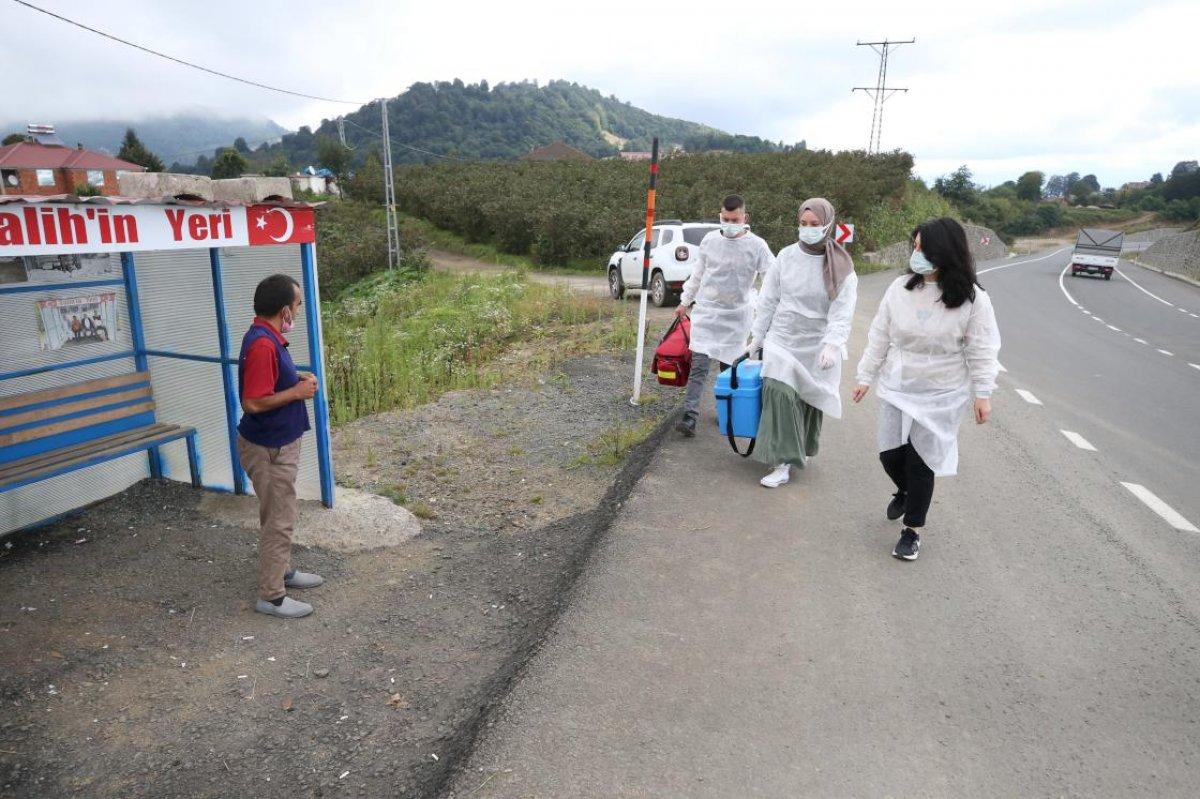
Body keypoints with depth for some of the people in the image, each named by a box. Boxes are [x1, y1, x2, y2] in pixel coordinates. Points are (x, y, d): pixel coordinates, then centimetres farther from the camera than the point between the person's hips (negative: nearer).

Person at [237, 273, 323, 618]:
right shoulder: (262, 345, -26)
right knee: (279, 520, 1)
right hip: (268, 448, -10)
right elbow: (253, 402, -28)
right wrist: (298, 392, -18)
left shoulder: (269, 337, 7)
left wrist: (297, 379, 4)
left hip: (279, 443, 10)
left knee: (281, 515, 23)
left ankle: (283, 570, 39)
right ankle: (272, 596, 13)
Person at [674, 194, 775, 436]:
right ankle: (689, 416, -9)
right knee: (699, 364, -8)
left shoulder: (757, 246, -6)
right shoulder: (709, 240, 3)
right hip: (705, 311, 1)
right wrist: (685, 301, 20)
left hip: (736, 316, -1)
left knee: (730, 367, 8)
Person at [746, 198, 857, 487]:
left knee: (809, 399, 8)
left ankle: (802, 450, 31)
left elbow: (842, 312, -13)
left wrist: (832, 344, -29)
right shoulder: (786, 256, 1)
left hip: (817, 346, -1)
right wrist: (757, 336, 6)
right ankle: (782, 463, -7)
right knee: (779, 392, -14)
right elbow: (768, 299, 7)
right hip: (782, 339, 1)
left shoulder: (841, 267, -5)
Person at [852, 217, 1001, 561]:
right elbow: (879, 336, 2)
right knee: (891, 455, 8)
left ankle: (913, 529, 21)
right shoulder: (900, 287, -5)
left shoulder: (972, 298, -12)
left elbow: (981, 351, -6)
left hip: (942, 396, -3)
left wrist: (983, 394, -7)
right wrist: (865, 376, 4)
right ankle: (905, 491, 44)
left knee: (921, 462, 2)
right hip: (897, 388, 3)